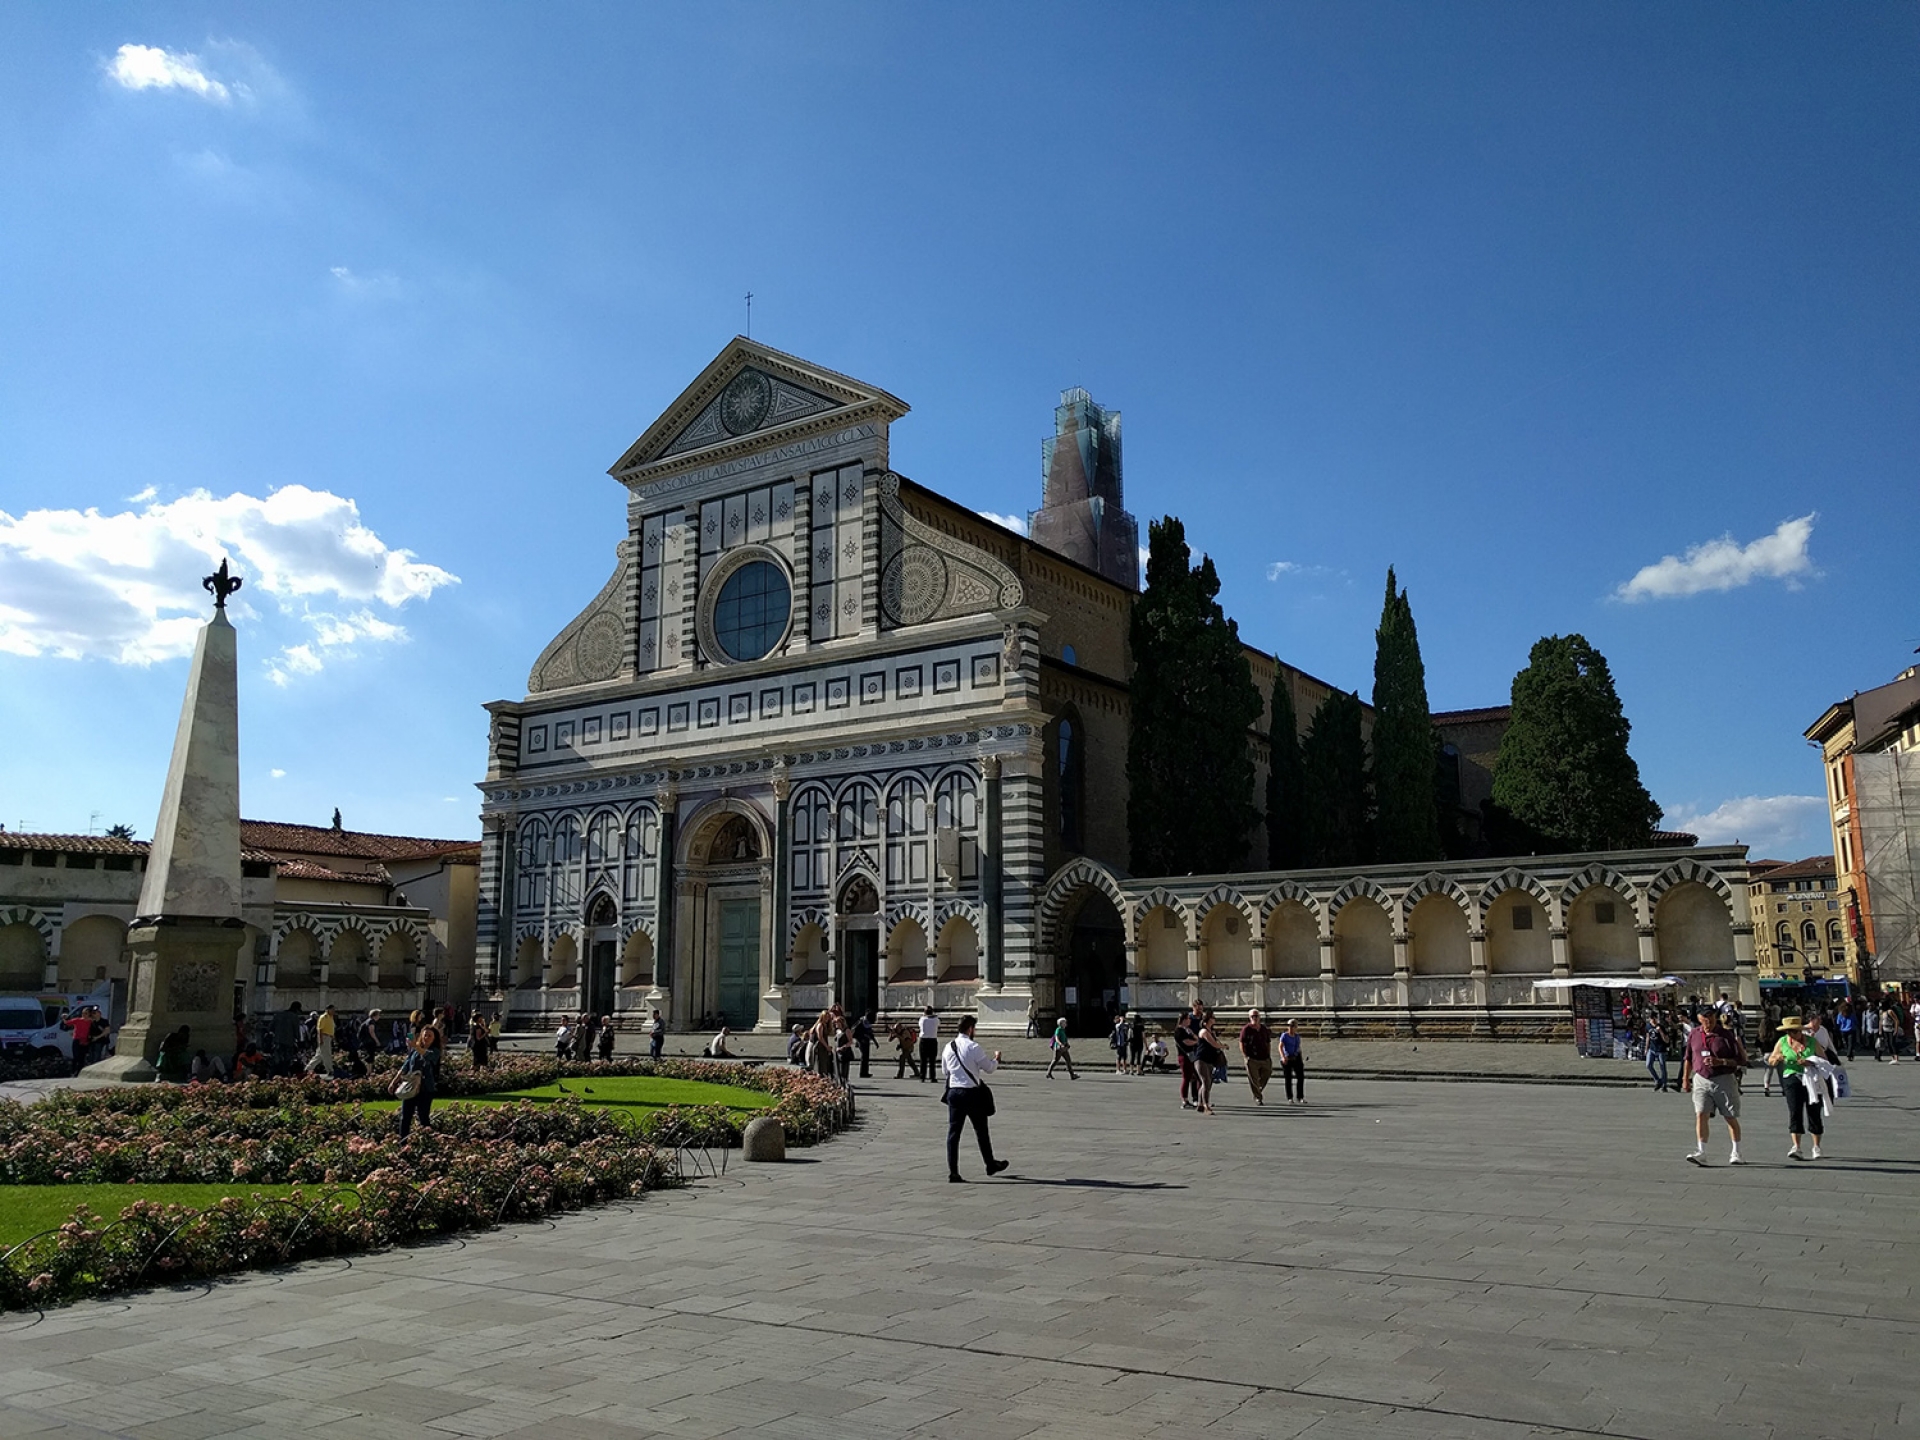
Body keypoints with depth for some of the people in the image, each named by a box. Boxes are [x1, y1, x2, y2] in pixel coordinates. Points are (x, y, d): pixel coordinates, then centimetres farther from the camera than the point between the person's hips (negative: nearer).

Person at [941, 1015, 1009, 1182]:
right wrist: (996, 1058, 16)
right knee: (981, 1131, 14)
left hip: (953, 1092, 4)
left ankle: (952, 1172, 0)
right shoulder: (973, 1048, -14)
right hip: (972, 1093, -4)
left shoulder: (949, 1047, 2)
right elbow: (989, 1068, -5)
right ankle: (991, 1165, 30)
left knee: (953, 1131, 5)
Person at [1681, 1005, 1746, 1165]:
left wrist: (1720, 1062, -19)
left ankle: (1736, 1154, 22)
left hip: (1723, 1080, -2)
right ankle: (1701, 1152, -12)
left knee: (1731, 1118, 8)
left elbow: (1742, 1059, -7)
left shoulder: (1726, 1035, -7)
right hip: (1701, 1079, 2)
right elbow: (1688, 1058, 16)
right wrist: (1685, 1079, 17)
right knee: (1701, 1115, -10)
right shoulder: (1694, 1034, 5)